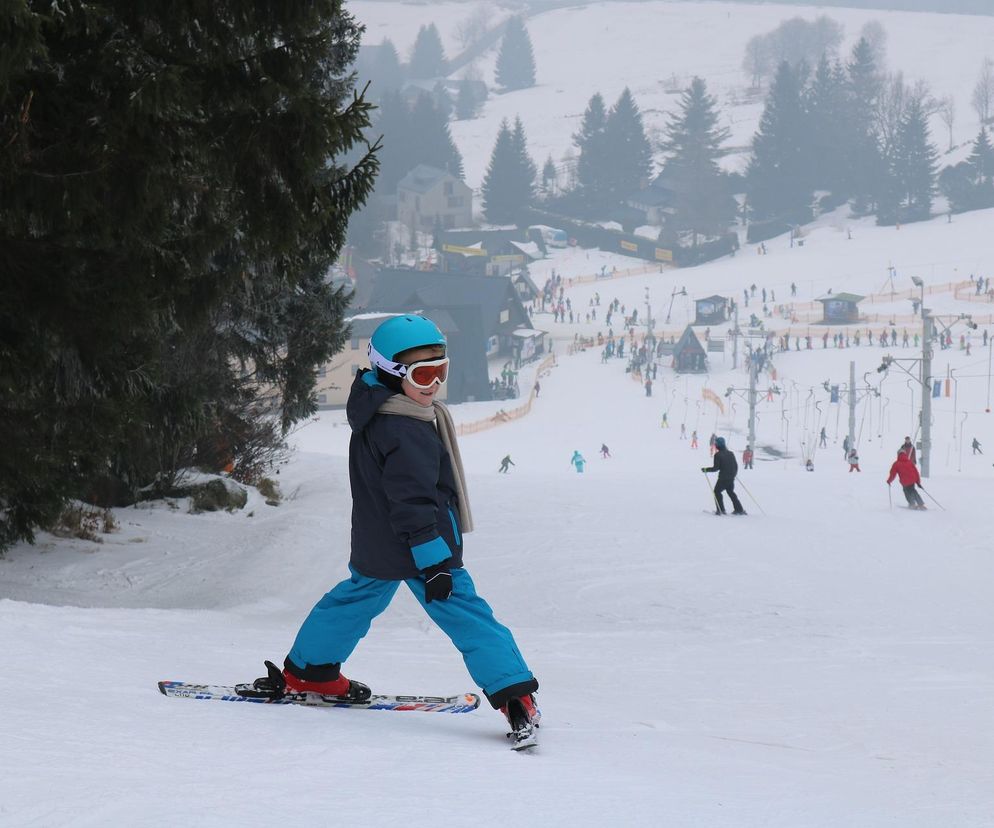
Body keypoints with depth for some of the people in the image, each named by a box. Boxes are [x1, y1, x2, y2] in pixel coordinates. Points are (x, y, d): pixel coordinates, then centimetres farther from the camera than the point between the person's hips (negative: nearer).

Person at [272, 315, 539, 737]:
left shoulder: (372, 413, 6)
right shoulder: (407, 433, -25)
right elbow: (413, 501, -28)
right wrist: (433, 562, -27)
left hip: (373, 548, 9)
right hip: (414, 547, -9)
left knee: (358, 596, 29)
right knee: (467, 615, -9)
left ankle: (309, 670, 40)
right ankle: (513, 693, -16)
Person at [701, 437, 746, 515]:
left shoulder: (718, 455, -13)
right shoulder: (730, 454, 7)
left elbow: (716, 468, -15)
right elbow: (736, 466, 12)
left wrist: (706, 469, -5)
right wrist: (733, 474, 29)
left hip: (723, 478, -6)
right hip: (731, 478, 6)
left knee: (717, 491, 10)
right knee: (731, 492, 21)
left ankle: (721, 510, 3)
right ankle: (739, 509, 19)